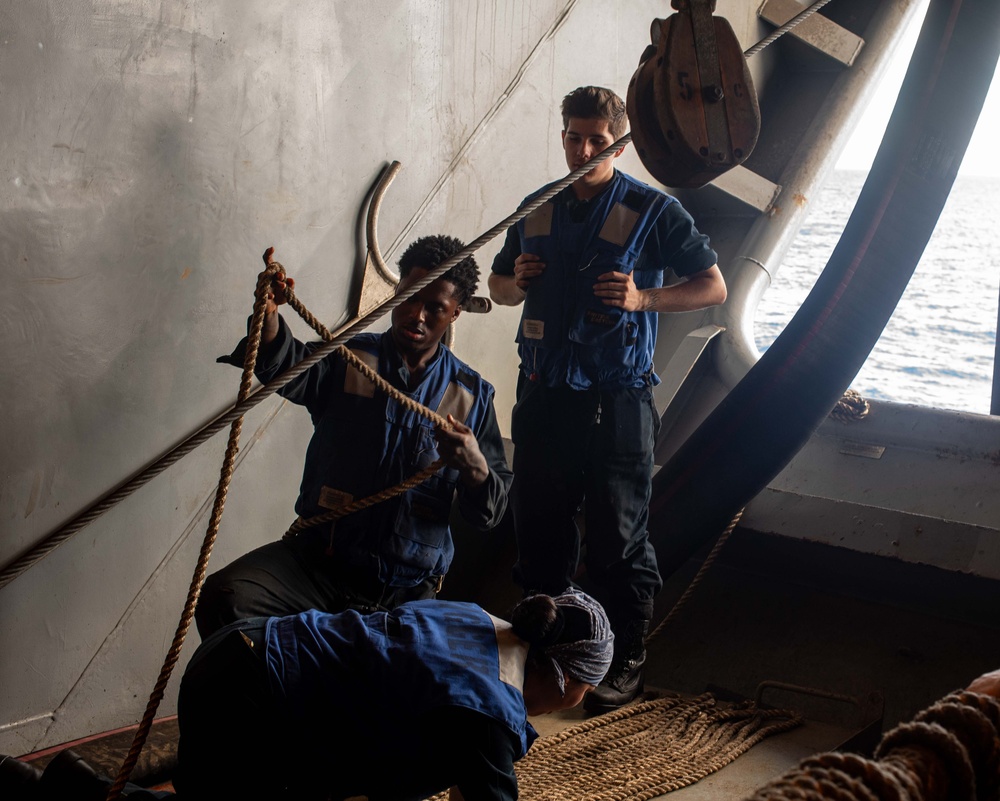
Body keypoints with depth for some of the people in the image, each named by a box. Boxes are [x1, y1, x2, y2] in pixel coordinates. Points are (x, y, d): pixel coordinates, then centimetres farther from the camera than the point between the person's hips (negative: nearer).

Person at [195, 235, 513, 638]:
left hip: (409, 590, 1)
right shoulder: (348, 359, 5)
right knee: (223, 597, -24)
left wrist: (475, 468, -19)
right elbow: (283, 367, -19)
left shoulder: (472, 395, 6)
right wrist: (268, 314, -40)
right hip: (318, 560, 0)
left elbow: (489, 514, 3)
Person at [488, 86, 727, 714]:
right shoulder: (539, 208, 12)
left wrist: (643, 297, -16)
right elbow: (499, 286, 23)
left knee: (618, 537, 2)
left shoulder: (653, 210, -3)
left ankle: (627, 662, 18)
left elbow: (713, 287, 0)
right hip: (544, 395, 5)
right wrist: (517, 281, -2)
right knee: (537, 526, 12)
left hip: (616, 399, -5)